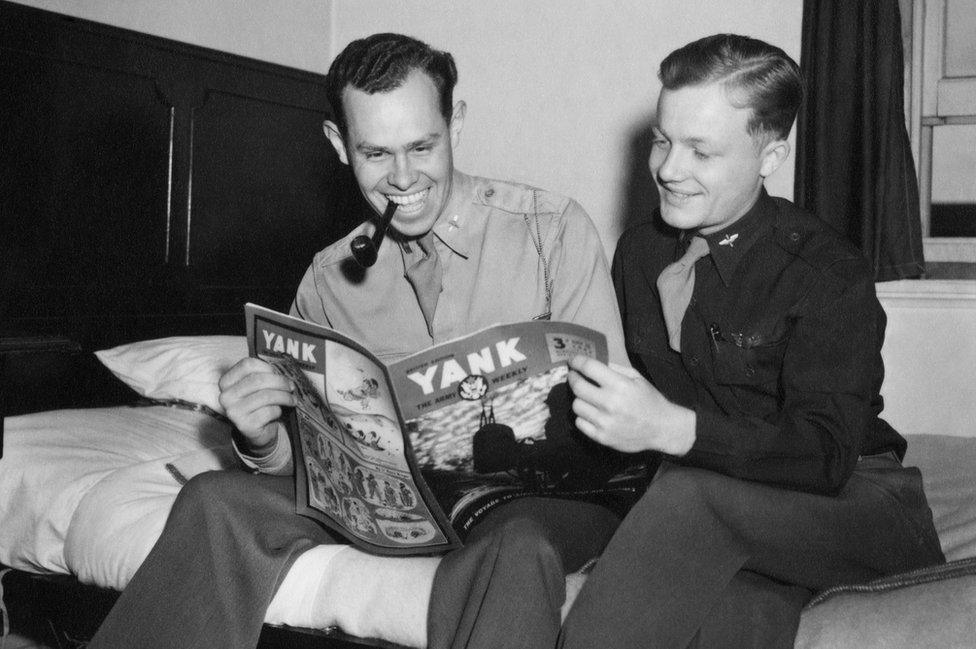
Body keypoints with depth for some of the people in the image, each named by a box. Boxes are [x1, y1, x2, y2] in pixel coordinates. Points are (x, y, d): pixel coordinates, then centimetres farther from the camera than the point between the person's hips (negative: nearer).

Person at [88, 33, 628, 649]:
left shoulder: (556, 229, -3)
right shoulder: (328, 279, 8)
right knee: (215, 499, -18)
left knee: (520, 545, -36)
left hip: (539, 491, -2)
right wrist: (263, 441, -13)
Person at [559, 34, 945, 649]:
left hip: (856, 503, -2)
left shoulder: (828, 273, -11)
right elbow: (639, 398, 14)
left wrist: (673, 428, -34)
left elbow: (828, 455, -22)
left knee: (692, 493, -34)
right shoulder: (638, 251, 10)